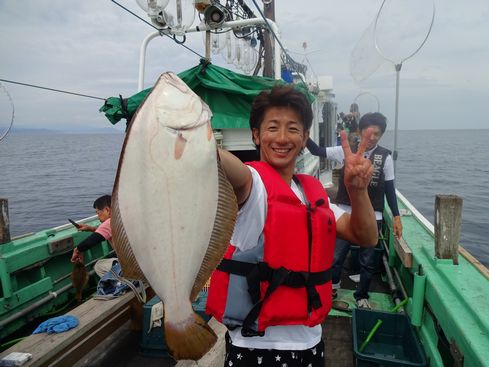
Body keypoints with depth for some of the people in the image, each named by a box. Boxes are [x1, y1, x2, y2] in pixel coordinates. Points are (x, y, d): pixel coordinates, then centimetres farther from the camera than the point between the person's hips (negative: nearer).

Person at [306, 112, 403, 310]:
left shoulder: (385, 156, -3)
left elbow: (389, 188, 1)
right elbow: (317, 151, -1)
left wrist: (396, 216, -1)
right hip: (346, 214, 0)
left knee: (367, 261, 13)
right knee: (336, 256, 9)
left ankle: (362, 296, 35)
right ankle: (332, 288, 34)